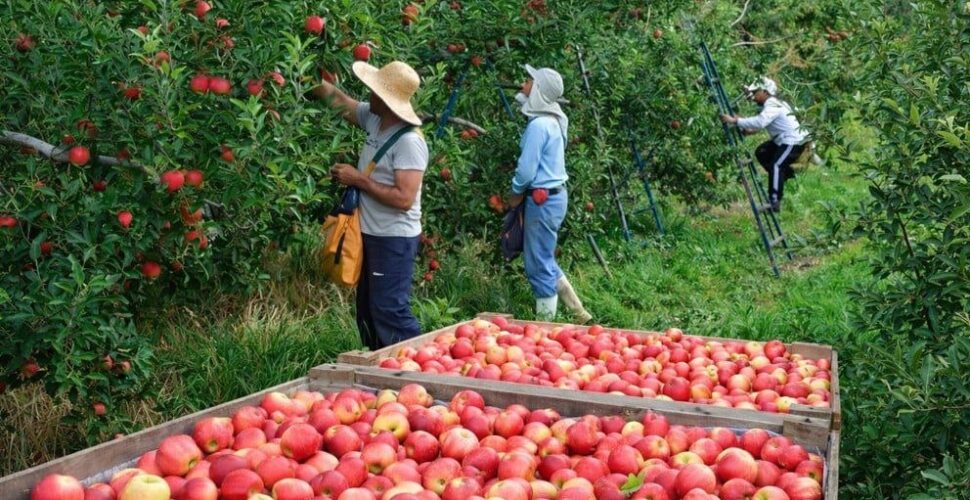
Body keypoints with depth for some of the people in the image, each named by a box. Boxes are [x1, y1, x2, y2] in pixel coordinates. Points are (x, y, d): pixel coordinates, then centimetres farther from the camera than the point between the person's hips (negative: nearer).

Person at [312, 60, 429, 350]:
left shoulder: (409, 141, -21)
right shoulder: (373, 118, 4)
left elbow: (404, 199, -27)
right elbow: (339, 101, 19)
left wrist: (358, 179, -19)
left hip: (394, 239, -9)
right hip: (371, 234, 10)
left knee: (390, 312, -9)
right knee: (368, 311, 17)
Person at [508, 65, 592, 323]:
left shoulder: (538, 125, -18)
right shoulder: (552, 121, 10)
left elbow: (526, 169, -19)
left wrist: (516, 193, -1)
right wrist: (523, 191, 14)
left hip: (542, 200, -10)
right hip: (553, 195, 10)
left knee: (539, 267, 0)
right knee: (545, 263, 19)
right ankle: (579, 314, 24)